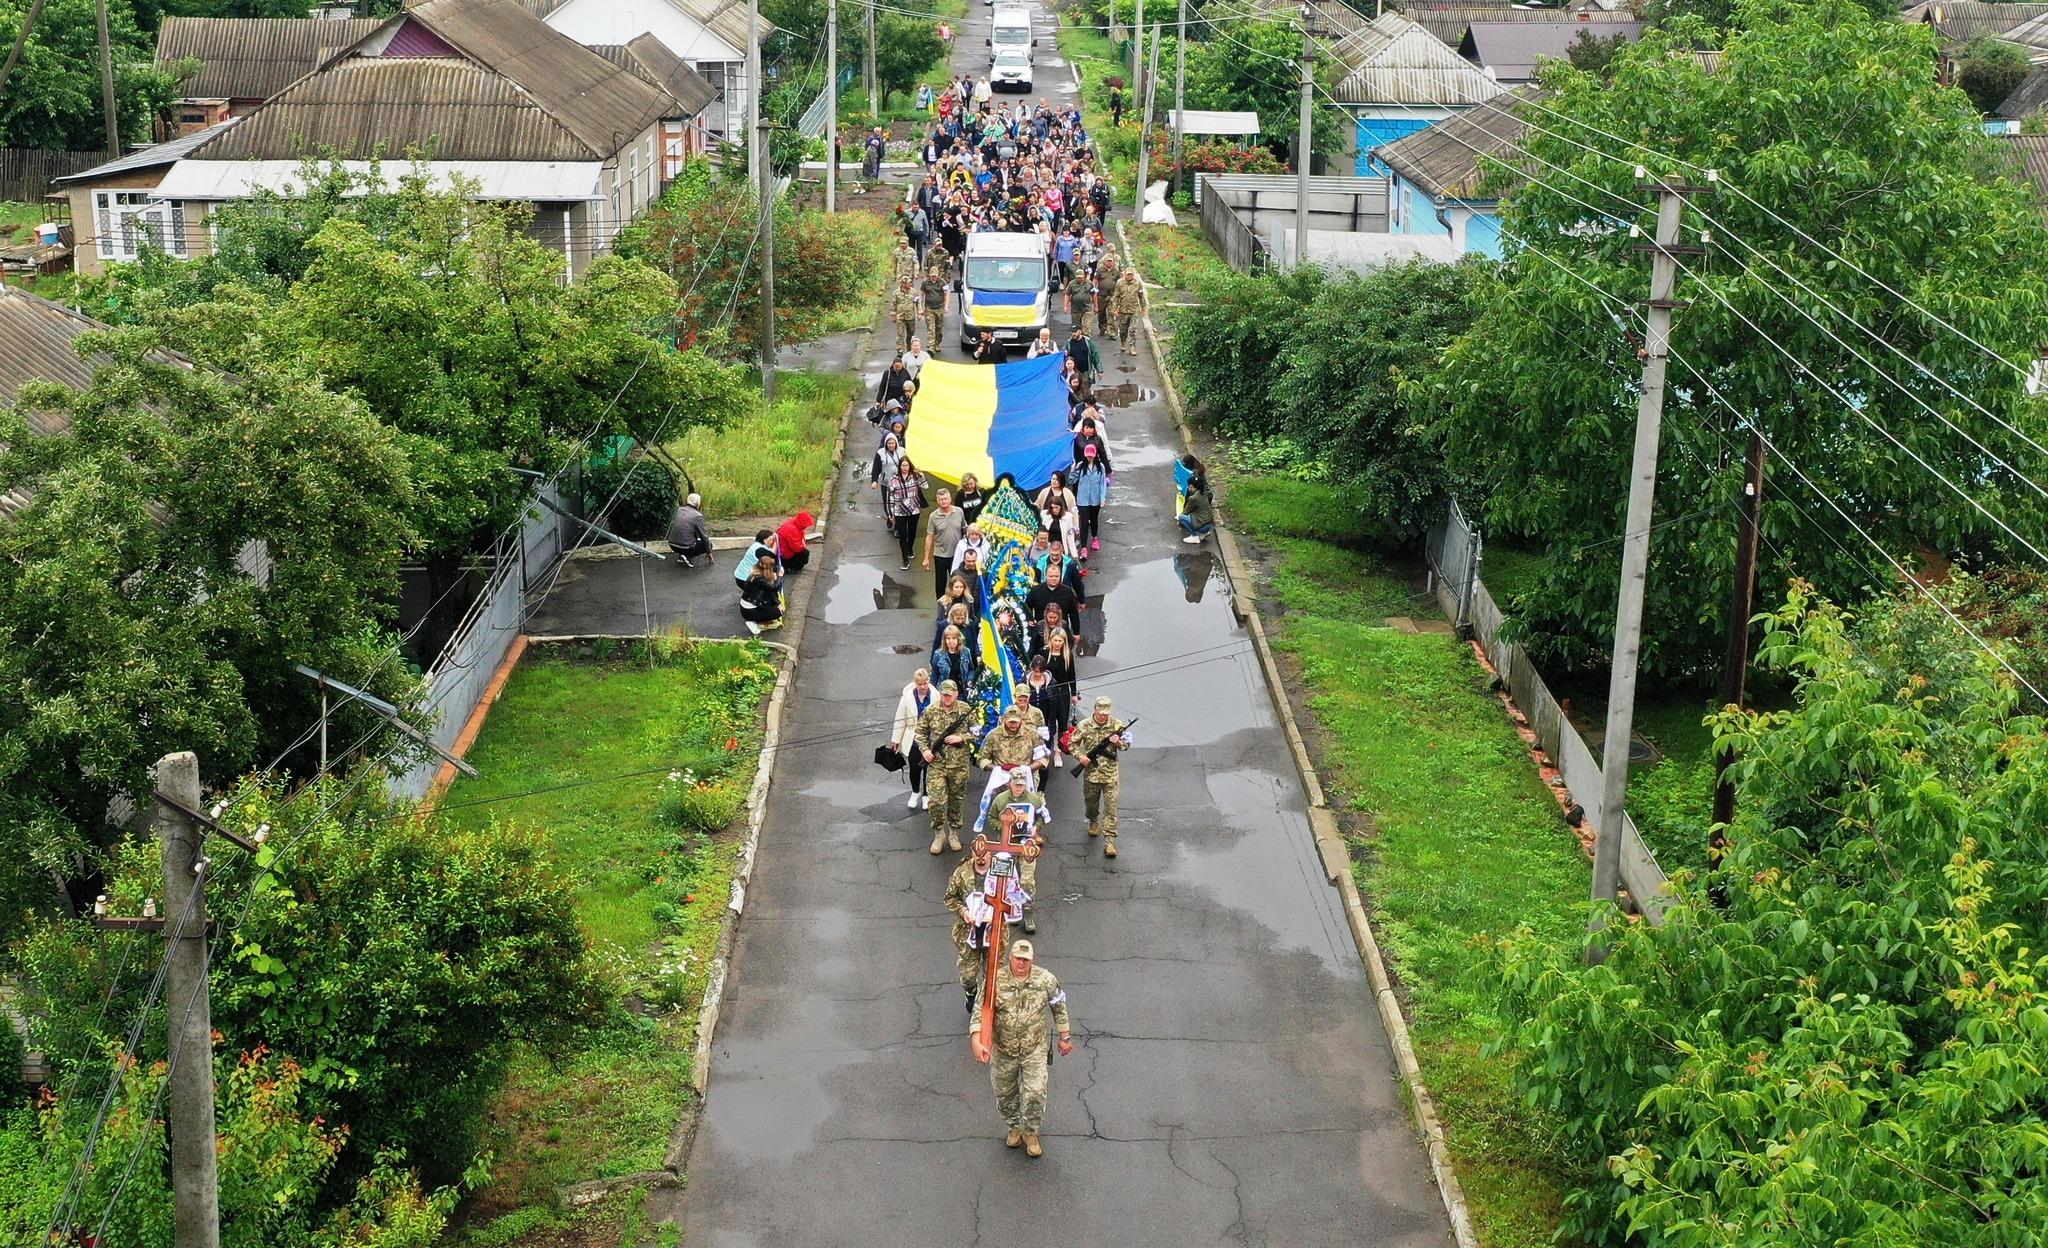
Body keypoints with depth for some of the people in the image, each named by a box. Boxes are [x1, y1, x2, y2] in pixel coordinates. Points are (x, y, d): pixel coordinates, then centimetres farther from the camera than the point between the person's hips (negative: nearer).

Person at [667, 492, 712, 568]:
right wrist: (708, 552, 9)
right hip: (685, 547, -7)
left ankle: (681, 557, 18)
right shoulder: (697, 516, -12)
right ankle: (688, 557, -2)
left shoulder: (679, 510, 7)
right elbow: (704, 536, -6)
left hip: (672, 545, 7)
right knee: (709, 544, 17)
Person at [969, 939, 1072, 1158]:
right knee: (1004, 1093, 16)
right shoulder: (995, 981, -15)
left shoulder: (1045, 979, -11)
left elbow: (1059, 1007, 4)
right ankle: (1014, 1127, 43)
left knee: (1035, 1093, -8)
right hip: (1003, 1051, 1)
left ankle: (1030, 1132, 18)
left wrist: (1065, 1037, 10)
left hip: (1034, 1050, -1)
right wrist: (976, 1041, -31)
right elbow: (980, 1011, -17)